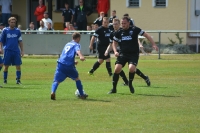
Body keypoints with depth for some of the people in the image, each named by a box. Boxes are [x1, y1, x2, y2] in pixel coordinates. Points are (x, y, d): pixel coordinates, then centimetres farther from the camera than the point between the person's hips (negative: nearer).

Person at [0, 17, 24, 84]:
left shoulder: (17, 31, 7)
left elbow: (20, 41, 11)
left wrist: (22, 50, 7)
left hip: (16, 51, 1)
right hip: (7, 50, -1)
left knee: (18, 65, -5)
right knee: (6, 66, 4)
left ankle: (18, 79, -1)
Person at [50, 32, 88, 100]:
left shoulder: (67, 44, 27)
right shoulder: (76, 45, 7)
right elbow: (78, 50, -17)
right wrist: (81, 56, -37)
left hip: (60, 64, 4)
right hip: (69, 66, -4)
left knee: (57, 81, -3)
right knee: (77, 78, 20)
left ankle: (53, 92, -32)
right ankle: (82, 94, 27)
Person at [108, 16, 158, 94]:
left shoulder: (134, 29, -4)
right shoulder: (119, 32, 4)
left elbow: (146, 35, 1)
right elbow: (114, 43, 15)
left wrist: (153, 44, -7)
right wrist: (115, 51, -4)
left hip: (134, 54, -2)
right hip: (123, 54, 2)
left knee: (131, 68, -25)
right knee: (117, 69, -16)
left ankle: (130, 84, 5)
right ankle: (114, 89, 0)